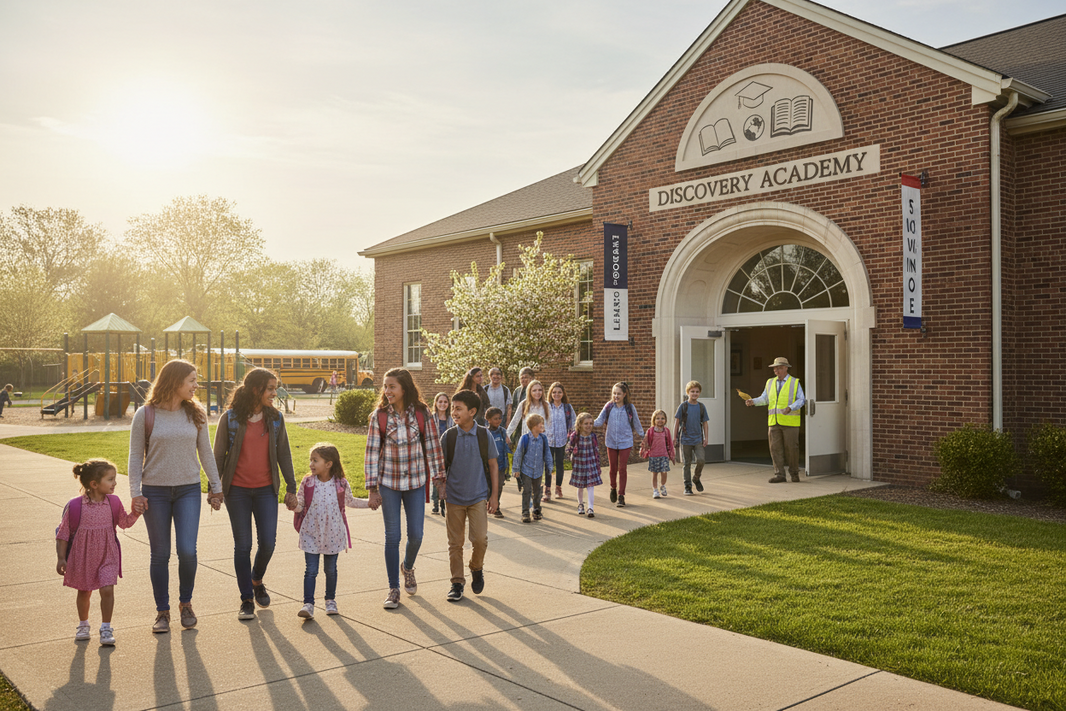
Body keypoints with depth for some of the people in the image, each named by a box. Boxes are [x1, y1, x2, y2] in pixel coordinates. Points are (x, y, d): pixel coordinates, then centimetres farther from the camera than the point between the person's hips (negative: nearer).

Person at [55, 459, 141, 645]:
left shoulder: (113, 502, -6)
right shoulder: (75, 506, -17)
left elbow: (125, 522, 10)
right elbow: (63, 534, -8)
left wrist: (135, 513, -8)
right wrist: (61, 559, -9)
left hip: (107, 556, 1)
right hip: (82, 557, -1)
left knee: (107, 590, -10)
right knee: (84, 592, 16)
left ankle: (106, 629, 3)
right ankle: (83, 625, 40)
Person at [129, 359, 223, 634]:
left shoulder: (195, 414, 4)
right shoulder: (145, 415, -4)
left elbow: (205, 453, 11)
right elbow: (135, 456, 0)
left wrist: (216, 487, 11)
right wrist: (136, 493, -5)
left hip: (189, 490, 1)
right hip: (155, 491, -1)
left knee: (187, 550, -8)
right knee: (160, 554, 5)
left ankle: (186, 603, 16)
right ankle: (162, 611, 20)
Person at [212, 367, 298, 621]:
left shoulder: (275, 418, 4)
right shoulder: (230, 418, -4)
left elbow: (284, 455, 8)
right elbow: (218, 455, 2)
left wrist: (291, 488, 7)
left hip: (266, 490, 2)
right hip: (237, 490, -2)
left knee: (268, 542, -2)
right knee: (243, 545, 2)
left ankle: (257, 581, 28)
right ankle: (246, 600, 15)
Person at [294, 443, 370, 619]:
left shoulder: (341, 484, -6)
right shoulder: (307, 483, -5)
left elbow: (350, 501, 11)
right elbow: (300, 504, 0)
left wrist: (369, 502, 6)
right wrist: (294, 505, -22)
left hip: (332, 534, 1)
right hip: (311, 533, 0)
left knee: (331, 569, 13)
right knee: (311, 570, -5)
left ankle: (331, 600, 30)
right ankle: (308, 604, -1)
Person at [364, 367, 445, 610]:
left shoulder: (421, 413, -5)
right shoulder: (379, 416, -6)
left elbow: (432, 445, 2)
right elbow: (372, 452, -4)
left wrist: (439, 478, 3)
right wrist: (373, 489, -7)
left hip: (416, 482, 1)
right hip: (388, 483, -1)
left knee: (416, 535, 5)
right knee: (392, 536, 3)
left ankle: (408, 567, 38)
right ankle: (394, 589, 16)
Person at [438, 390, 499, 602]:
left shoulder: (484, 436, -3)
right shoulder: (448, 436, -2)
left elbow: (492, 465, 5)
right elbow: (441, 465, 7)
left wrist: (494, 494, 3)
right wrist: (441, 486, -7)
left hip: (478, 496, -1)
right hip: (454, 497, 1)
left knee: (480, 538, -10)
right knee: (455, 542, 5)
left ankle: (477, 568, 19)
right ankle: (457, 582, 18)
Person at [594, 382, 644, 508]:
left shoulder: (630, 408, -3)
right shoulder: (609, 406, -2)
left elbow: (636, 423, 10)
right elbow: (600, 421, -5)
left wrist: (641, 434, 19)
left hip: (625, 442, -1)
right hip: (611, 442, 1)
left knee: (622, 469, -3)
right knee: (613, 468, 10)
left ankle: (621, 496, 3)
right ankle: (613, 489, 36)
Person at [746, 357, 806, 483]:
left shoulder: (795, 383, 3)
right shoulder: (770, 383, 14)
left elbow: (801, 400, -3)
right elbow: (764, 398, 10)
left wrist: (790, 408, -20)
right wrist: (753, 401, -9)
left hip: (789, 421, -3)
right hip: (774, 421, 3)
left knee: (791, 448, 0)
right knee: (775, 448, -2)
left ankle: (794, 473, 16)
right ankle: (779, 475, 0)